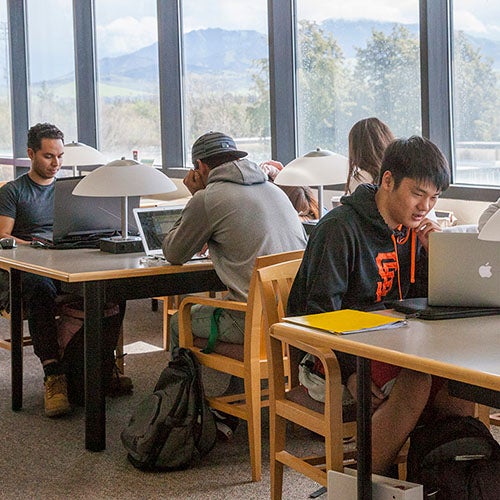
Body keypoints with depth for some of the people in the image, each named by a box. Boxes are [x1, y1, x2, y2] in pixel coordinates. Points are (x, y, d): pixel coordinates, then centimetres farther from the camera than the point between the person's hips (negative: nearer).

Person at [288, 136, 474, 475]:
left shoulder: (412, 231, 10)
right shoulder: (341, 227, -13)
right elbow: (321, 311, -16)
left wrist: (432, 254, -4)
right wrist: (351, 373, -26)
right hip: (330, 358, -7)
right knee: (415, 383, -32)